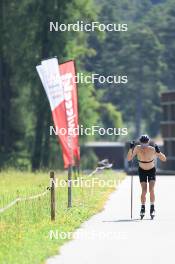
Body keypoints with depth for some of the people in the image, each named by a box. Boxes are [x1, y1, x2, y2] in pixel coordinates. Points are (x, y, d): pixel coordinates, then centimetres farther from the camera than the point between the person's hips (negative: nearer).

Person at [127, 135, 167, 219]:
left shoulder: (153, 149, -25)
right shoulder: (137, 148, -20)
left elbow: (164, 159, -23)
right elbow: (129, 158, -20)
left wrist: (158, 152, -42)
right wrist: (131, 149, -34)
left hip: (152, 171, -1)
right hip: (142, 171, 1)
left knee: (151, 190, -17)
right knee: (144, 191, -11)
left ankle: (152, 208, -4)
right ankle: (142, 208, 5)